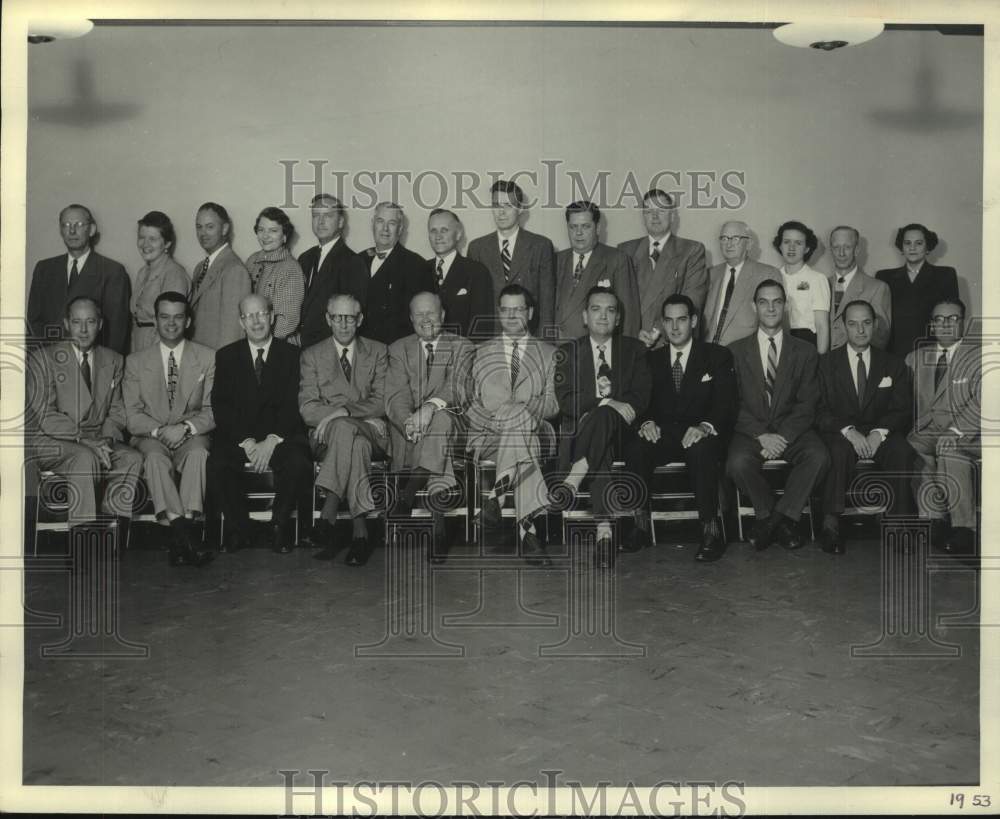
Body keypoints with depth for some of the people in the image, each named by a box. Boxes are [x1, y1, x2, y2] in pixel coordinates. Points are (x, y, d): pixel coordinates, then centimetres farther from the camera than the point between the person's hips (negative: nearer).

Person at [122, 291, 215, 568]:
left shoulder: (207, 358, 7)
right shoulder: (136, 361, 9)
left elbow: (213, 410, 1)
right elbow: (132, 415, 2)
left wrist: (186, 427, -18)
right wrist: (159, 431, -18)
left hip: (192, 435, 0)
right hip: (150, 437, 0)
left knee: (198, 453, -35)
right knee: (155, 457, -34)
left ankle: (183, 533, -40)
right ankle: (185, 536, -40)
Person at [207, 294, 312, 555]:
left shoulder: (291, 354, 8)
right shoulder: (226, 355, 11)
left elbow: (293, 405, -2)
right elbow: (221, 406, 1)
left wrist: (271, 441, -17)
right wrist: (246, 442, -14)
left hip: (281, 435, -1)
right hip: (237, 436, 1)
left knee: (298, 464, -31)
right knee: (217, 464, -29)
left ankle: (279, 524, -6)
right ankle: (238, 529, -7)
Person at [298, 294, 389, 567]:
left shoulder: (377, 352, 14)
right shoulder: (312, 355, 13)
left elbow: (382, 402, 1)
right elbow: (307, 408, 1)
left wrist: (344, 411, -18)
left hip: (372, 433, 0)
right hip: (325, 435, 0)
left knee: (344, 429, -36)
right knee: (355, 442, -36)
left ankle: (328, 515, -38)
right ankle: (359, 531, -43)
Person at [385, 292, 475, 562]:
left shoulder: (462, 347, 11)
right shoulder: (398, 349, 16)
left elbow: (457, 388, -9)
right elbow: (395, 396, 0)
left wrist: (431, 407, -30)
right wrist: (408, 421, -23)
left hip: (451, 422, -1)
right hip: (408, 424, 1)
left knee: (441, 417, -36)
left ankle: (405, 499, -38)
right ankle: (438, 527, -39)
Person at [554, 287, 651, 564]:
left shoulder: (634, 349, 14)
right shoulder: (568, 352, 12)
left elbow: (641, 397, 1)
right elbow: (565, 400, -3)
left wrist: (595, 412, -14)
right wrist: (606, 402, -19)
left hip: (621, 430, 0)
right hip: (581, 430, 0)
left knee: (603, 418, -36)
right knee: (603, 450, -36)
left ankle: (573, 480, -37)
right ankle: (604, 528, -42)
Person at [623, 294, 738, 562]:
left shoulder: (718, 356, 9)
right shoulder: (652, 360, 17)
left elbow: (727, 404, -4)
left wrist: (706, 427, -25)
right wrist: (646, 422, -17)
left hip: (702, 436, -2)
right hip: (662, 435, 2)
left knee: (701, 449, -38)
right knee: (635, 448, -30)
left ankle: (711, 529, -30)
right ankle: (641, 523, -21)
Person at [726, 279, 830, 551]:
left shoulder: (805, 351, 11)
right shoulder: (737, 350, 9)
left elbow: (807, 404, 2)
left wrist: (782, 436, -15)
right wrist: (761, 436, -15)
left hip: (791, 430, 1)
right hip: (750, 431, -1)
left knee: (818, 456, -30)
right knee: (738, 462, -33)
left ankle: (774, 518, -16)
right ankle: (775, 518, -9)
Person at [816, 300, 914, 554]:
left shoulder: (894, 365, 13)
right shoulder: (826, 363, 7)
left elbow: (902, 410, 4)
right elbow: (820, 411, -1)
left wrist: (879, 433, -16)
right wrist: (849, 431, -19)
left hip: (880, 434, 2)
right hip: (839, 433, -1)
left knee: (901, 450, -32)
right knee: (840, 449, -36)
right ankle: (831, 525, -38)